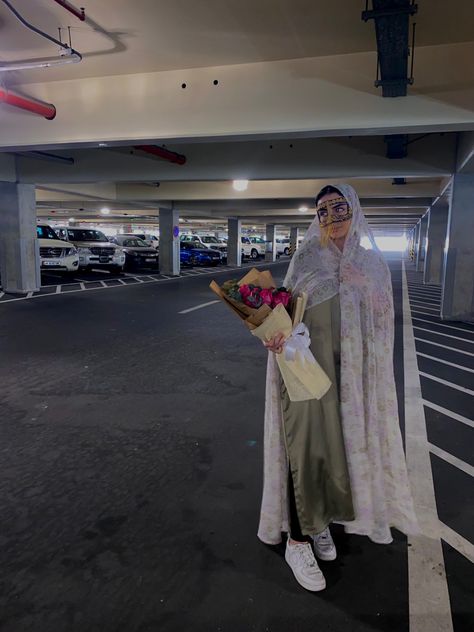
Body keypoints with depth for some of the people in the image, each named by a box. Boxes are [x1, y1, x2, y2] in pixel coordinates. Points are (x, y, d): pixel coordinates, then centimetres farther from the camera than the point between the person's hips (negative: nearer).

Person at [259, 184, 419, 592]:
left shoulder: (373, 263, 6)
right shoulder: (306, 257, 0)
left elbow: (381, 324, 10)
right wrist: (277, 334, -20)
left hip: (351, 371, 3)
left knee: (341, 444, 11)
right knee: (308, 447, -3)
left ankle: (319, 518, 34)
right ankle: (297, 539, 13)